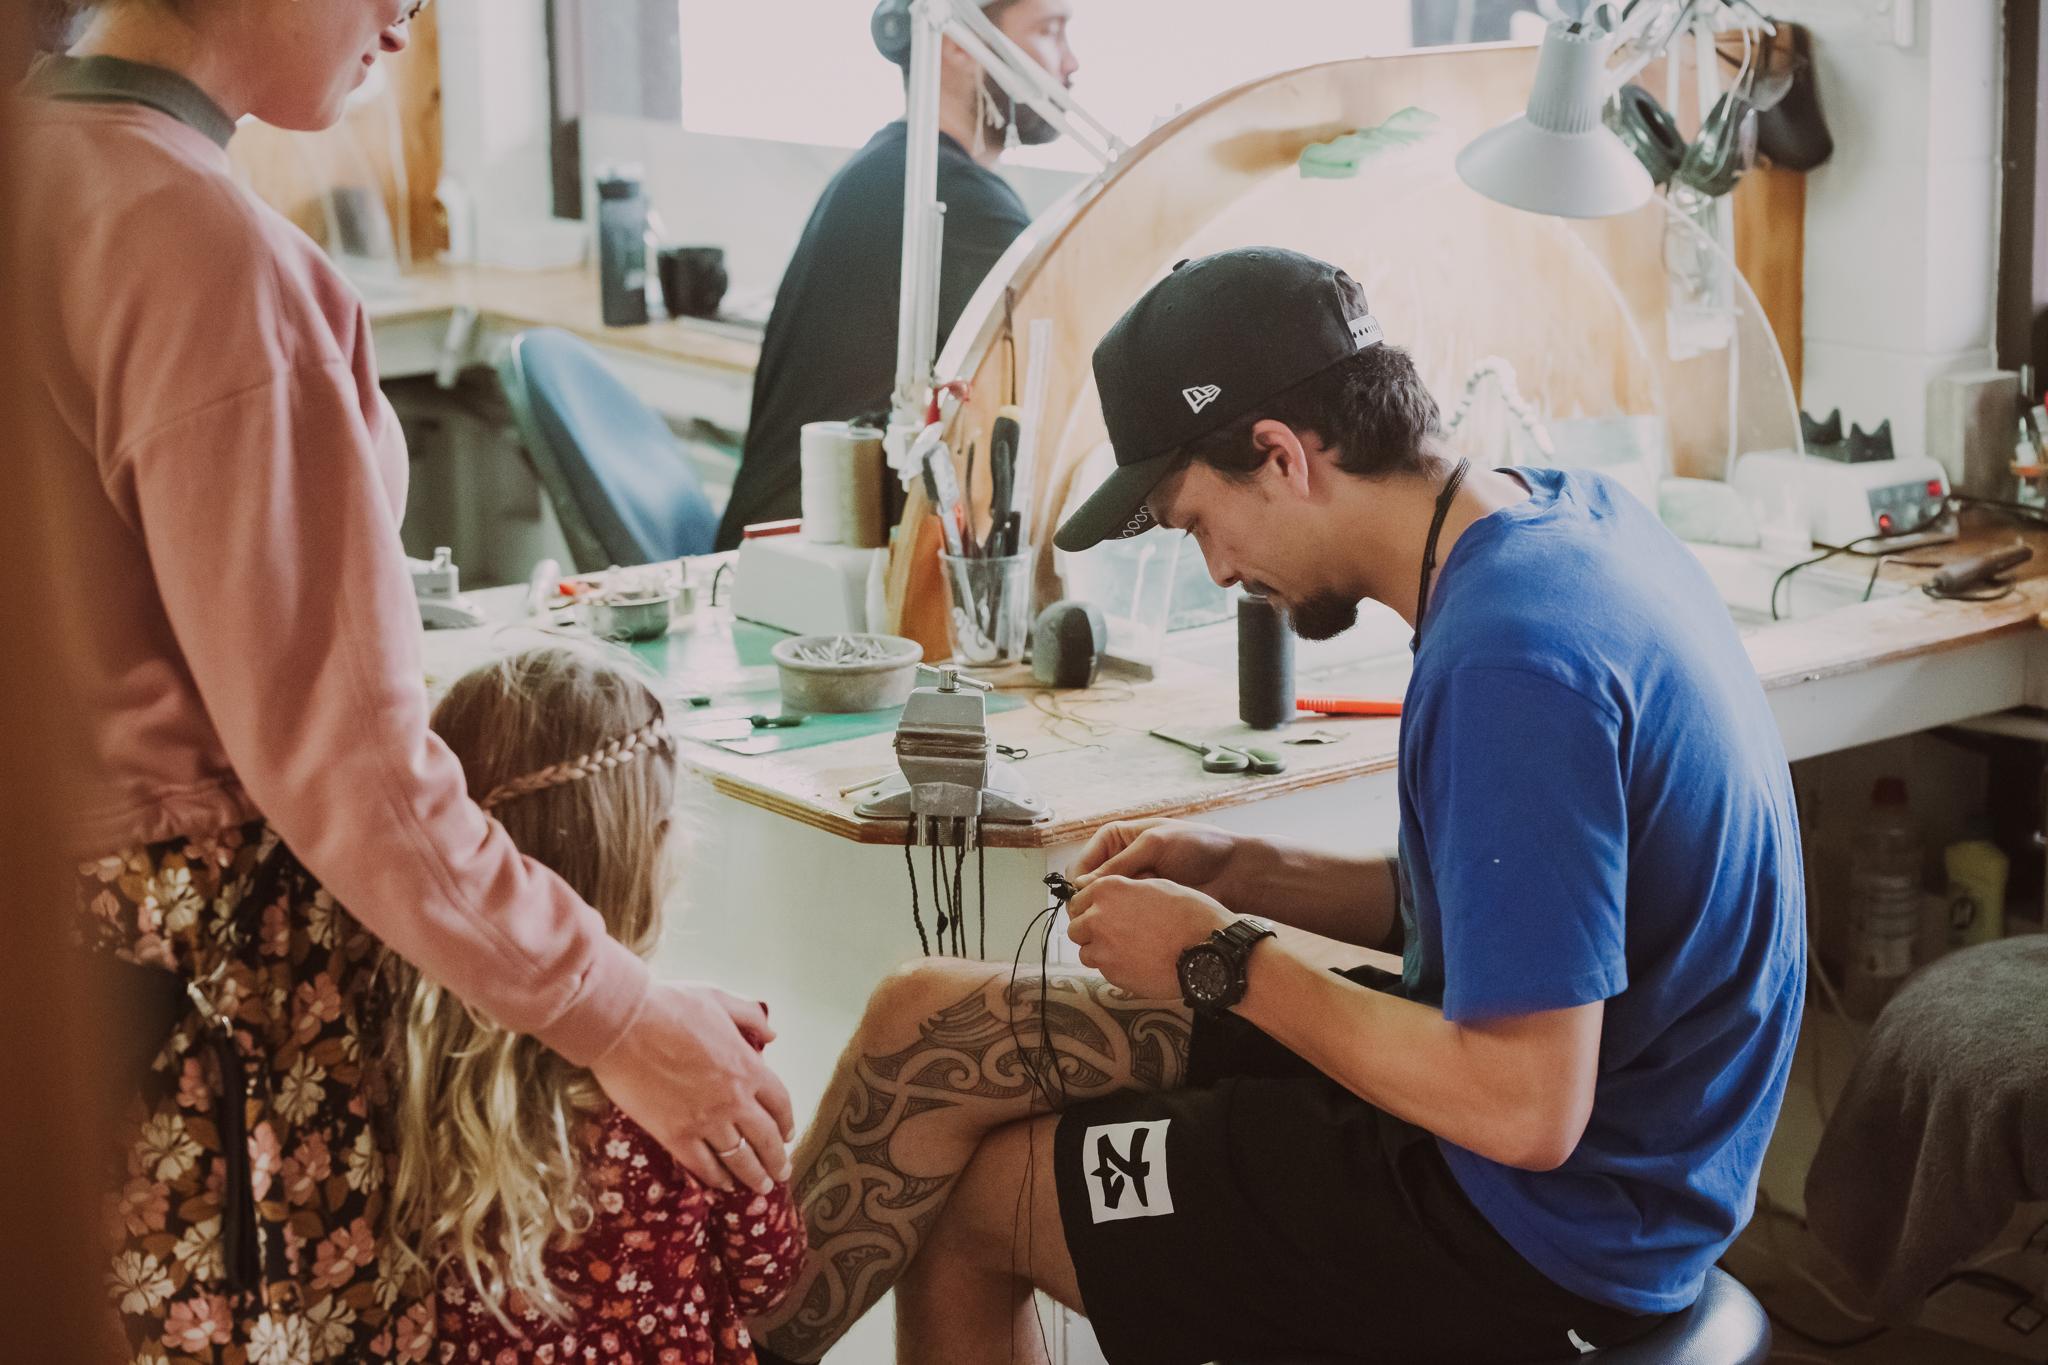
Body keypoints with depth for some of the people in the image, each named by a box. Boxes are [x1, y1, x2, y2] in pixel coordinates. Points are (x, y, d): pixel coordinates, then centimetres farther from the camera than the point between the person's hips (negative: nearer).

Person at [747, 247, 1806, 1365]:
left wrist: (1228, 960, -16)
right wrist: (1243, 876, 4)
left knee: (950, 1188, -2)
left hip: (1542, 1238, -9)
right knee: (928, 1023, 8)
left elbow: (1526, 1112, -27)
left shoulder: (1512, 664, -28)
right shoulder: (1565, 512, 2)